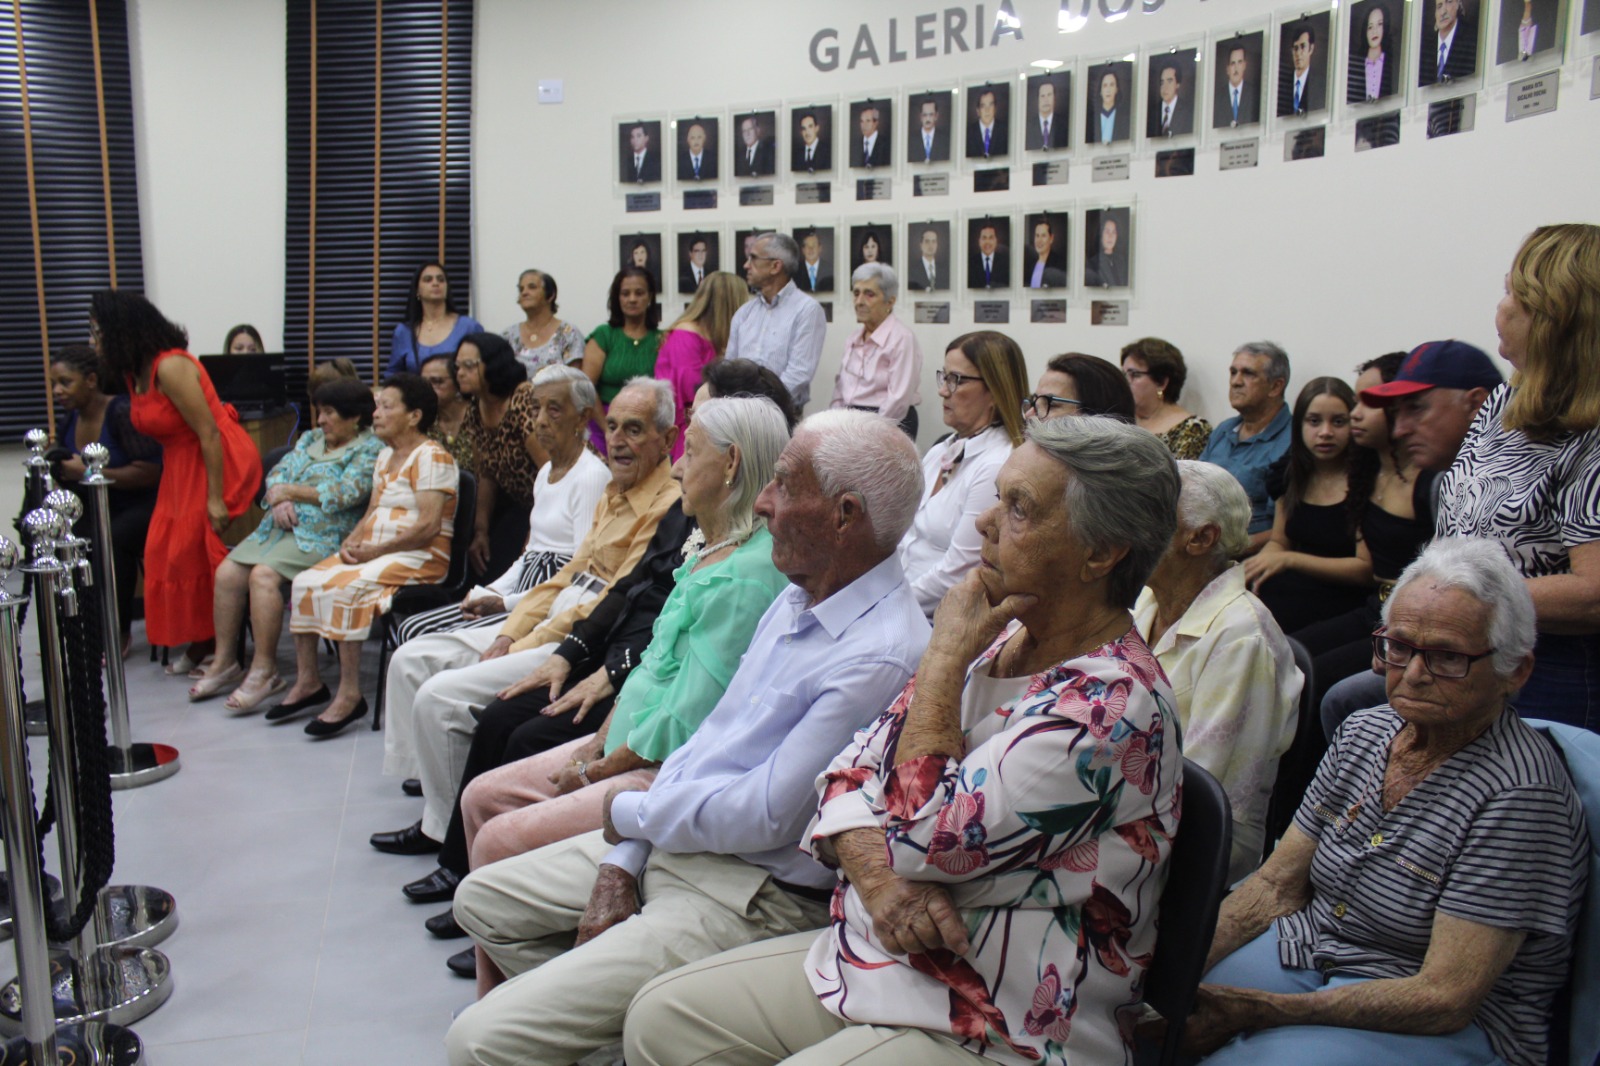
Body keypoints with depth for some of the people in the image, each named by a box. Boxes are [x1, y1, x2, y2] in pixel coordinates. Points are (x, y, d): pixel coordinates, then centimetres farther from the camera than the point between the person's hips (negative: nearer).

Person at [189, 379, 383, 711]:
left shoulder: (369, 450, -1)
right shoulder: (311, 439, 23)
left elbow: (347, 494, -14)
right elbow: (278, 473, 16)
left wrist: (291, 491, -8)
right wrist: (279, 501, -7)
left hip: (323, 535, -8)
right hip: (281, 527, 8)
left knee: (263, 575, -28)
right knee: (228, 572, -10)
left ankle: (264, 670, -21)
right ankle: (225, 662, 0)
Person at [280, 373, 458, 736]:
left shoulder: (432, 457, -10)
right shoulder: (385, 457, 20)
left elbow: (429, 526, -19)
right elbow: (371, 513, 19)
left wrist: (376, 551, -18)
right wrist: (350, 543, -2)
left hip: (420, 557, -9)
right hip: (374, 552, 9)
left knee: (344, 588, -29)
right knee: (305, 582, -7)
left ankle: (350, 695, -23)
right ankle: (308, 681, 0)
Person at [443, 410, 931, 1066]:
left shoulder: (883, 656, -26)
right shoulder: (796, 600, 6)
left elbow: (764, 817, -24)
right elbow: (709, 738, 9)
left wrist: (630, 813, -8)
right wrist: (621, 861, 1)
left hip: (751, 894, -9)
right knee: (482, 900, 17)